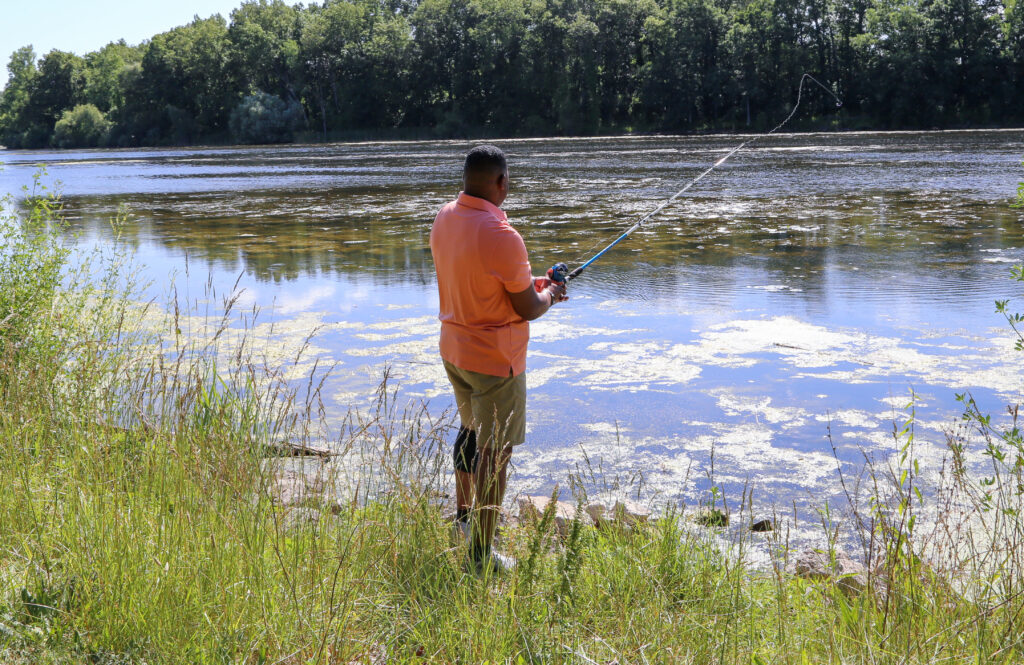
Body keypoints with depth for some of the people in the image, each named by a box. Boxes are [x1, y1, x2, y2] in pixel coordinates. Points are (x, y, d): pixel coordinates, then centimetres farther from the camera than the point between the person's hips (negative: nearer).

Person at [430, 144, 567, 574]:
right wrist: (549, 295, 4)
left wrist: (527, 281, 15)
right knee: (495, 453, 0)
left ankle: (463, 513, 45)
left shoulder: (444, 218, 0)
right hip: (494, 359, -9)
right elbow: (528, 310, -18)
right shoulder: (500, 236, -26)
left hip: (454, 348, 9)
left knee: (471, 430, 28)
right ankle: (480, 555, 6)